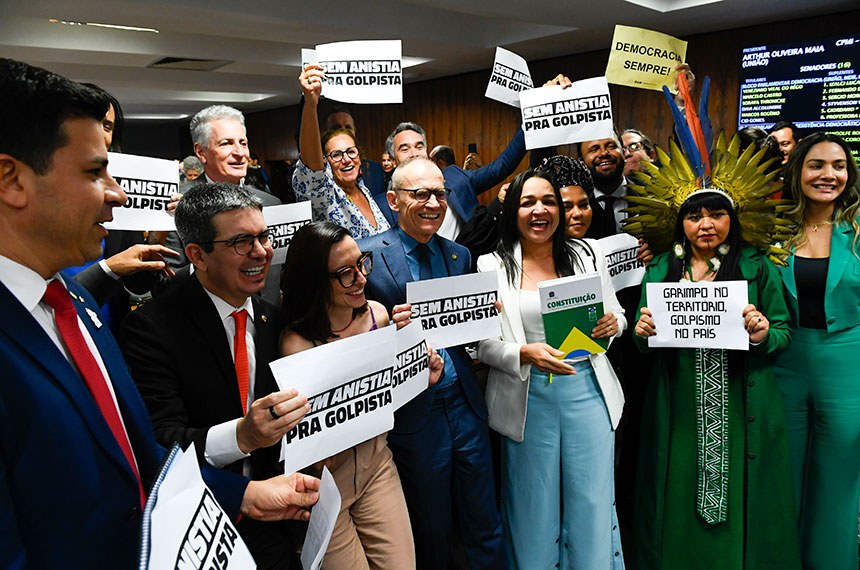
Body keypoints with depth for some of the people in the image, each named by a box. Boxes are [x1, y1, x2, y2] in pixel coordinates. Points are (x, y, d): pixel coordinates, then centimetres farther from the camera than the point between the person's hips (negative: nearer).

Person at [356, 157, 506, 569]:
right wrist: (390, 326, -25)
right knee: (433, 533, 16)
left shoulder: (459, 255, 7)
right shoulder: (367, 256, -9)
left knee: (485, 527, 17)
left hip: (465, 405, 4)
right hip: (413, 413, -4)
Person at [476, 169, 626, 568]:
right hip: (528, 397, -1)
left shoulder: (588, 254, 4)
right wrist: (524, 354, -21)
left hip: (587, 389, 2)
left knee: (593, 501, 13)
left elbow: (616, 315, 13)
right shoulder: (493, 266, -3)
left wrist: (613, 325, -10)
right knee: (535, 505, 12)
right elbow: (481, 344, -4)